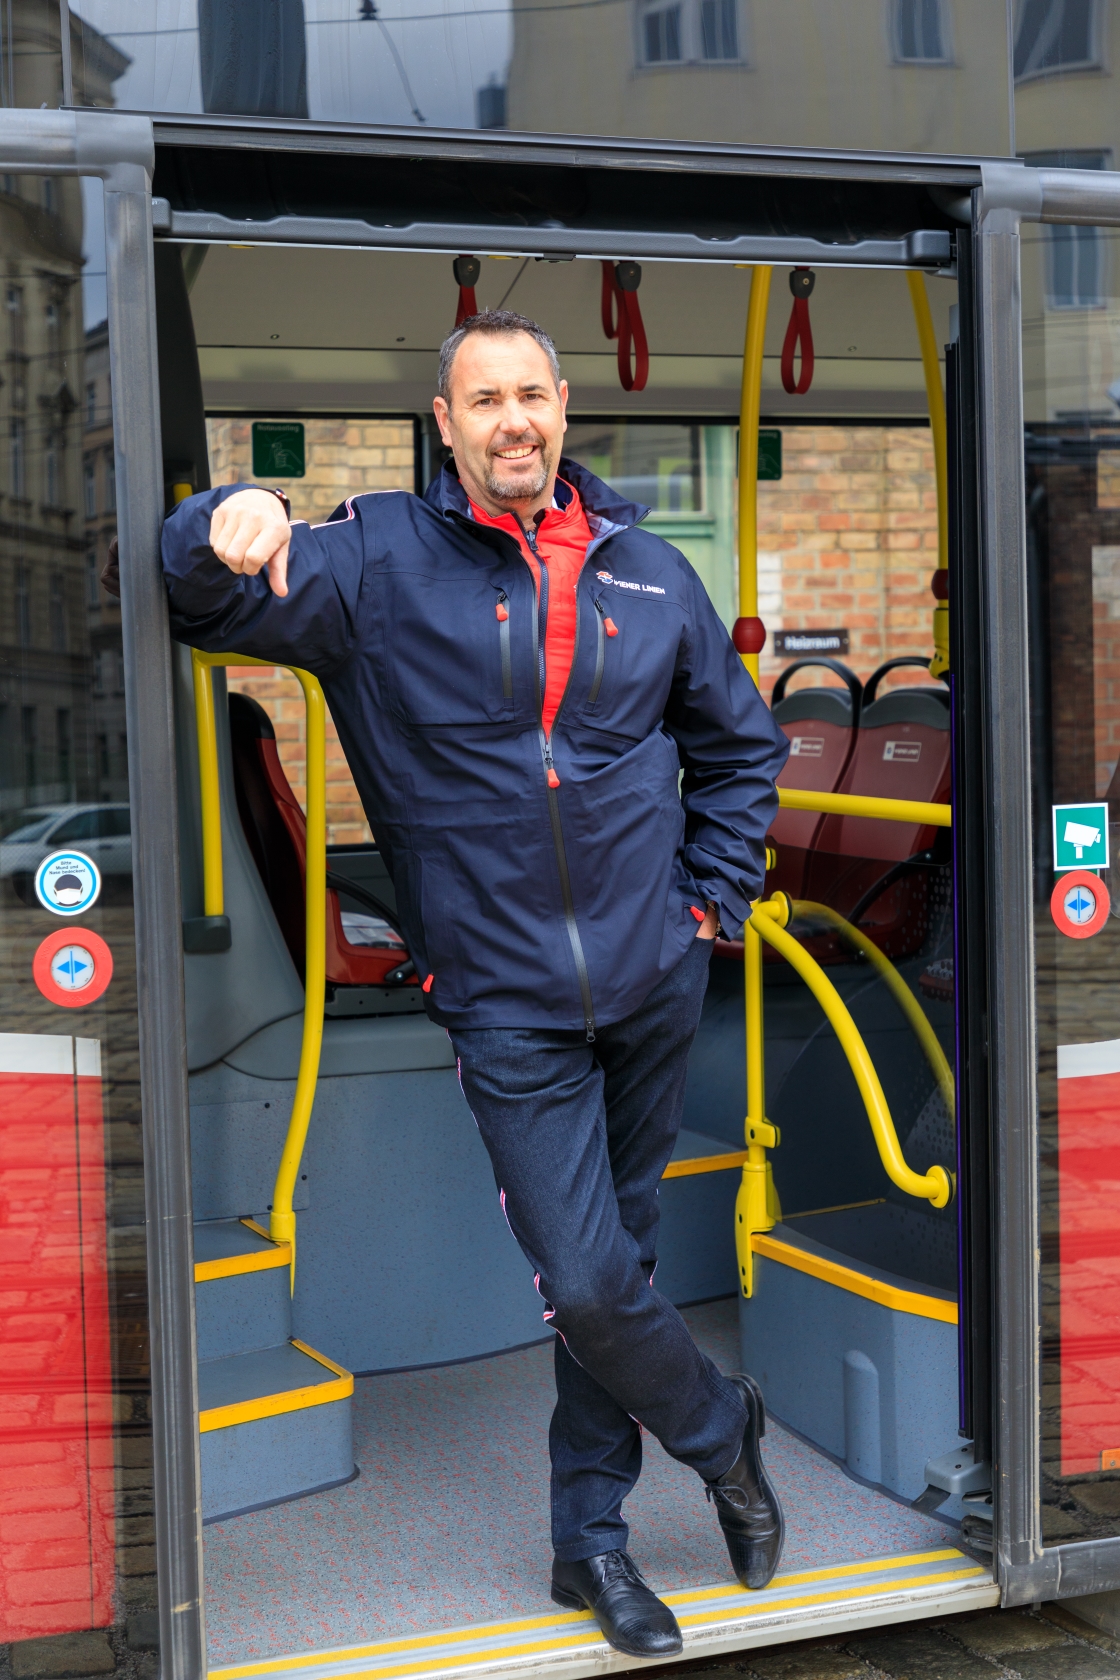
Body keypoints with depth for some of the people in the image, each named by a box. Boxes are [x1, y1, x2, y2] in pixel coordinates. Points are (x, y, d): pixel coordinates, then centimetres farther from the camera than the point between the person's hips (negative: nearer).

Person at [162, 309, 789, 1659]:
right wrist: (226, 531, -33)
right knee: (586, 1284, -7)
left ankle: (591, 1536, 30)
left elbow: (741, 745, 19)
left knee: (612, 1261, 13)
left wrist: (710, 902, 10)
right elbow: (204, 600, -11)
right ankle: (721, 1432, 24)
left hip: (653, 985, 3)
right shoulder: (378, 561, -2)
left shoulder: (648, 573, 7)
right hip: (508, 1003, -3)